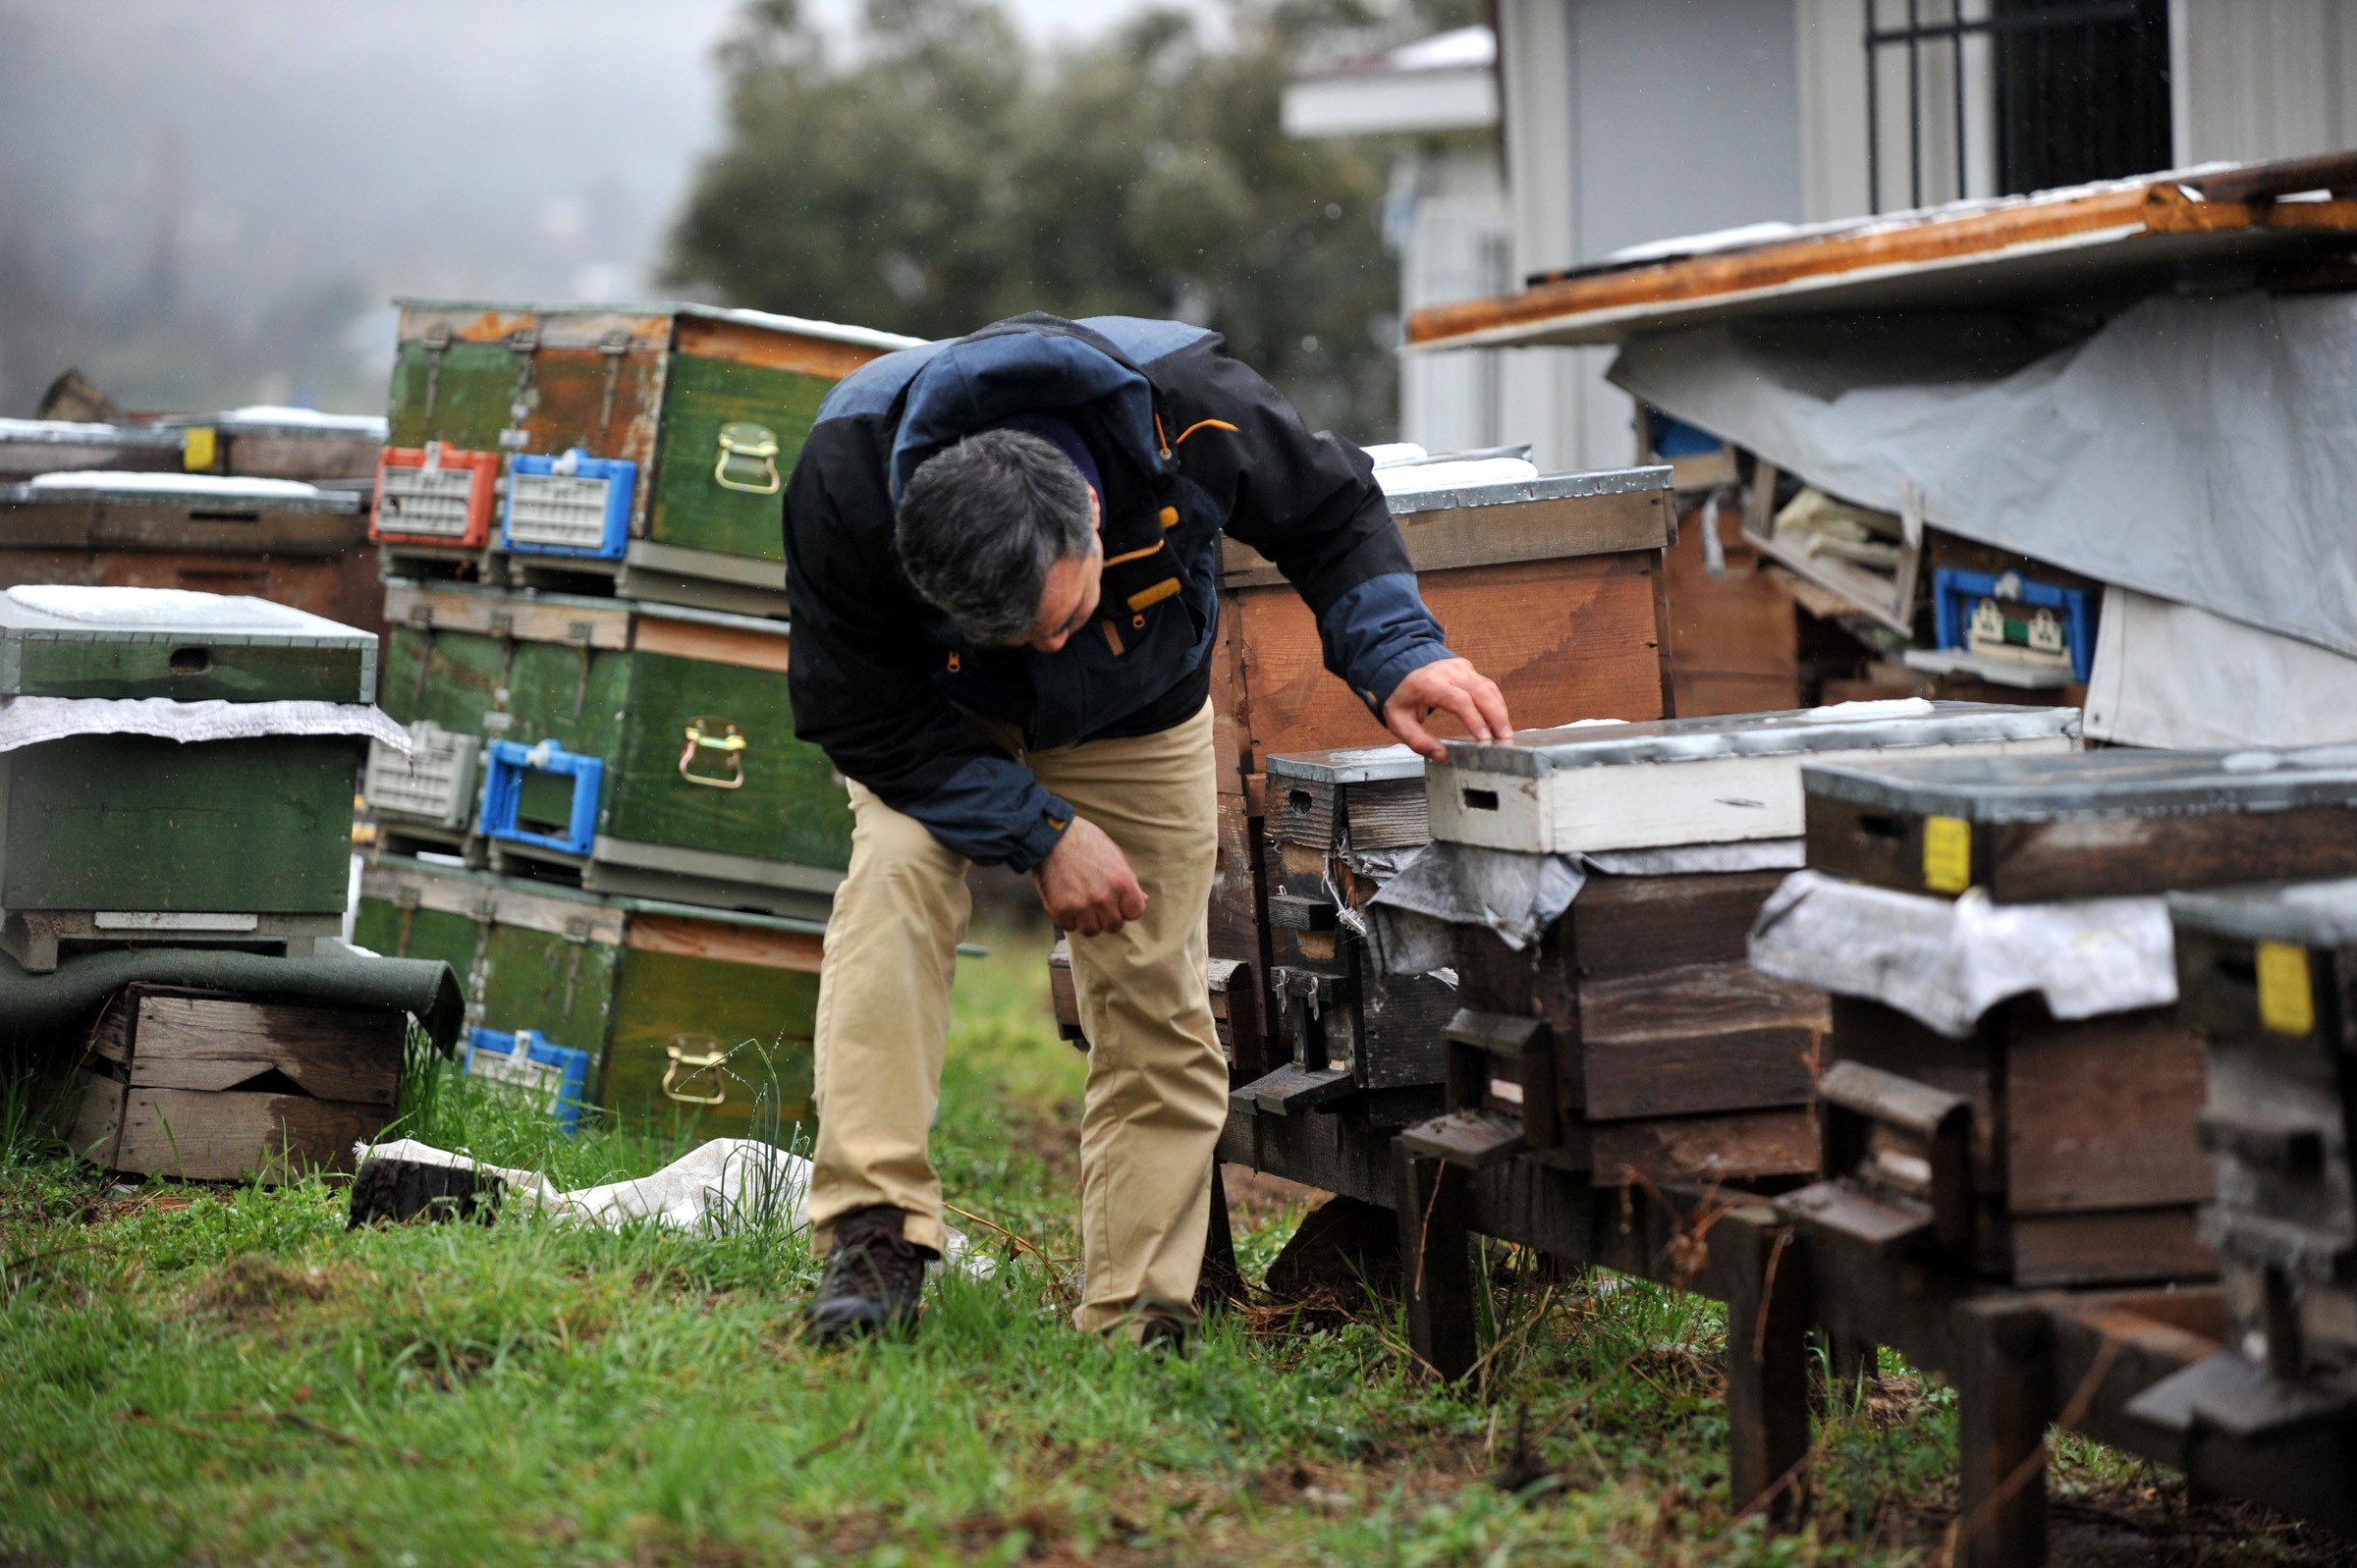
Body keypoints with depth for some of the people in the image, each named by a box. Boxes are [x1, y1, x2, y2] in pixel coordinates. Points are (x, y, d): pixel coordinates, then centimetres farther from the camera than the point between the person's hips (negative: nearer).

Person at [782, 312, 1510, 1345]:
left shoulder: (1189, 407, -37)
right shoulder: (846, 478, -39)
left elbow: (1330, 514, -15)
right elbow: (860, 715, -26)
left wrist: (1397, 653, -32)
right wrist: (1037, 833, -30)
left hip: (1139, 717, 1)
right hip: (938, 717, -1)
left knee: (1156, 1006, -5)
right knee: (896, 875, -29)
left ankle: (1139, 1318, 3)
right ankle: (873, 1236, -28)